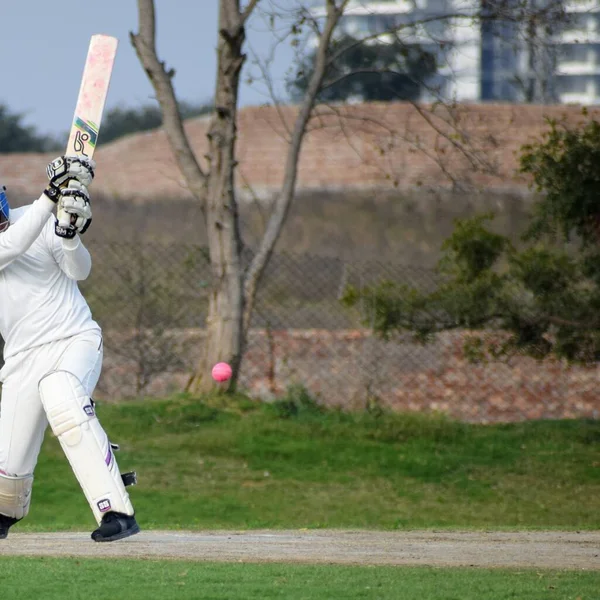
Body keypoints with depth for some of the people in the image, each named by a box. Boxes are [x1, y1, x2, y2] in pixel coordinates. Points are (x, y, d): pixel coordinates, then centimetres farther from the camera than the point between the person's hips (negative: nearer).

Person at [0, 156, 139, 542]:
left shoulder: (36, 221, 1)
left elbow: (79, 271, -6)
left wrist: (69, 235, -26)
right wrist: (51, 196, -27)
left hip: (76, 340, -2)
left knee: (64, 406, -34)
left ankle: (117, 511, -39)